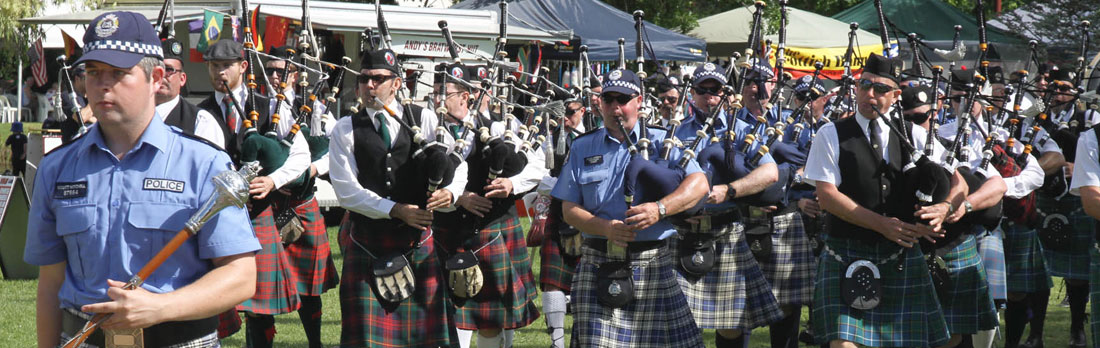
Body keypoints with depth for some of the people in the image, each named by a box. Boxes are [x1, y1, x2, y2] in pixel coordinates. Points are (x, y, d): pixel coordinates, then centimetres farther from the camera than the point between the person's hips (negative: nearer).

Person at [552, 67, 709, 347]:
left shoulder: (661, 142, 7)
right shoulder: (582, 148, 12)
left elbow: (699, 183, -6)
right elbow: (569, 209, 7)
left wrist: (659, 208, -23)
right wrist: (607, 228, -12)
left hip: (653, 264, -1)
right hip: (598, 267, 1)